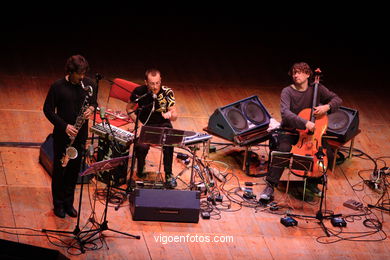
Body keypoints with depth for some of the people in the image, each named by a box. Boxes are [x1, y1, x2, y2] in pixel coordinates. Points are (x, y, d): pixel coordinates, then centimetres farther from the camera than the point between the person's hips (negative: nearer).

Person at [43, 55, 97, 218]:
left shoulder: (89, 84, -3)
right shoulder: (58, 86, -15)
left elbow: (94, 102, 12)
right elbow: (48, 109, -10)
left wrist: (91, 108, -13)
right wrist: (64, 126, -19)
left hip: (80, 135, 4)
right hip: (62, 135, -3)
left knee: (74, 169, 13)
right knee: (59, 169, 7)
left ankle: (68, 203, 28)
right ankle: (58, 204, 22)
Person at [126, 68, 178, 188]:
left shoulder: (167, 92, -10)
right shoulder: (139, 92, -9)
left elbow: (175, 116, -10)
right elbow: (129, 108, 7)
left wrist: (170, 115, -35)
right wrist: (138, 122, -8)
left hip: (163, 125, 0)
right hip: (145, 125, 0)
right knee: (142, 146, -31)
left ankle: (168, 174, -14)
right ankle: (140, 172, 0)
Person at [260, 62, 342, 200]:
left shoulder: (317, 89, 0)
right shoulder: (287, 91, -10)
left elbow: (337, 99, 6)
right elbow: (285, 112, -26)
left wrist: (327, 106, -19)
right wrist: (305, 123, -40)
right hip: (290, 131, -3)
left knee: (328, 155, -18)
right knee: (283, 150, -34)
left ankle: (315, 180, 10)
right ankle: (270, 186, -22)